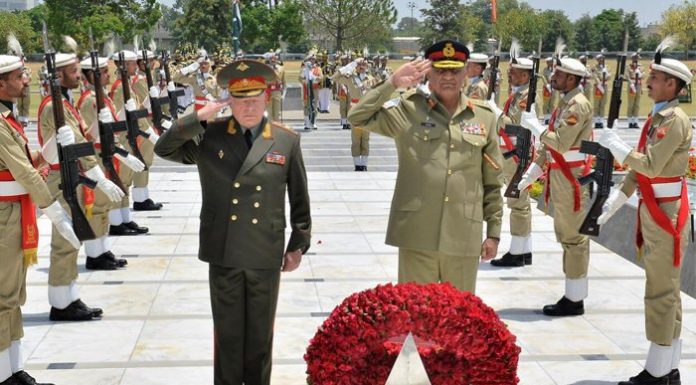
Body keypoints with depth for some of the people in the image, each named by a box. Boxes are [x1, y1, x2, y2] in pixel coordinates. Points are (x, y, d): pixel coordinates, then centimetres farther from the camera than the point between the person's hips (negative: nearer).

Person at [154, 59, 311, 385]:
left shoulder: (287, 141, -2)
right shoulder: (210, 135, 0)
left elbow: (299, 199, 3)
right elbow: (164, 149, -5)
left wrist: (298, 245, 5)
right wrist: (198, 117, -14)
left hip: (266, 254, 0)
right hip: (223, 253, 0)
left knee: (260, 332, 13)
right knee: (228, 332, 12)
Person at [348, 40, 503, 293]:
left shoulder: (484, 117, 7)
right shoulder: (408, 110, 1)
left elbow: (492, 182, 10)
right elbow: (358, 118, -9)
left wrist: (494, 232, 10)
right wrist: (393, 84, -14)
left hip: (464, 239, 2)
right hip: (417, 236, -2)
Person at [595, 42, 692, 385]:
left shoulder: (675, 119, -15)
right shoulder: (656, 118, 14)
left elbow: (651, 165, -22)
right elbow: (641, 167, 16)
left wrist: (616, 145, -13)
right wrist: (617, 198, 9)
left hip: (666, 214, -10)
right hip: (653, 212, 10)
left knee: (661, 293, -4)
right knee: (666, 292, 14)